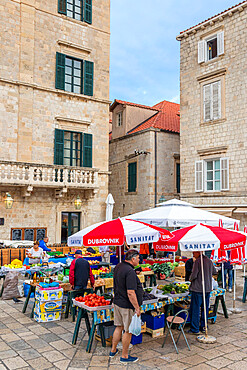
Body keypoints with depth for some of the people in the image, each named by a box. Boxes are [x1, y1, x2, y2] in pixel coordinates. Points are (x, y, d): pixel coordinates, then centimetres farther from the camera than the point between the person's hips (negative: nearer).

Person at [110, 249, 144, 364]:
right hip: (127, 306, -9)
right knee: (128, 331, 6)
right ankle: (124, 356, 19)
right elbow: (130, 293, -27)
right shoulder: (130, 272, -25)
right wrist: (137, 308, -19)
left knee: (119, 327, 22)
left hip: (117, 302, 9)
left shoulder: (118, 267, 4)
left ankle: (113, 350, 35)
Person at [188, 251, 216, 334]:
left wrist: (191, 279, 1)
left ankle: (195, 329, 5)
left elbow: (194, 275, -19)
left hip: (197, 289, -7)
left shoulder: (197, 261, -15)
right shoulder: (209, 261, 8)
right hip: (208, 288, 7)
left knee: (195, 309, 1)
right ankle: (203, 327, 23)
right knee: (205, 308, 15)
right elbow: (214, 272, 22)